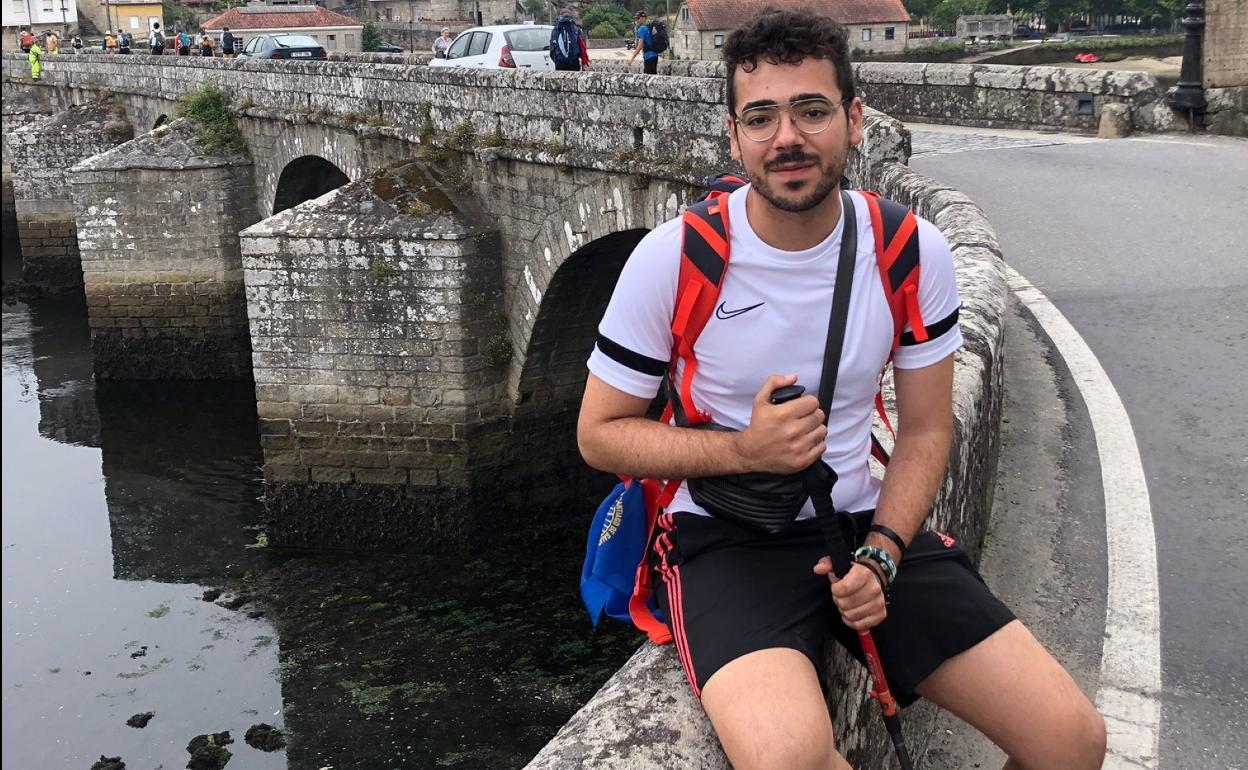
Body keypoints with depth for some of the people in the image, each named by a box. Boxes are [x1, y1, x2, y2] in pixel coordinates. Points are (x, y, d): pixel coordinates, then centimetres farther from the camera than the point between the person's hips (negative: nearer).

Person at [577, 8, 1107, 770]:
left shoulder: (915, 254, -4)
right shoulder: (673, 259, -13)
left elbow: (924, 431, 6)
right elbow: (600, 433, -4)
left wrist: (881, 552, -11)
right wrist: (745, 450, -19)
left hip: (865, 525, 4)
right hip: (727, 536, -3)